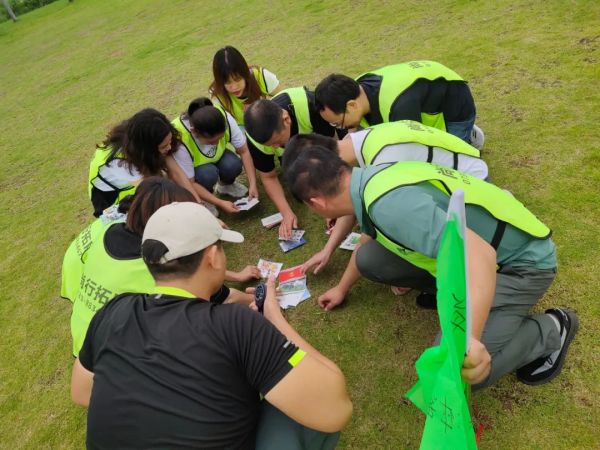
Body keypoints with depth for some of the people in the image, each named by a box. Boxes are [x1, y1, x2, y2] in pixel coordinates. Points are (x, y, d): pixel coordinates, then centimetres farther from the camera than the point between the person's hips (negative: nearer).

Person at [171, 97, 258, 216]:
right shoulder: (180, 140, -38)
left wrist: (253, 184, -27)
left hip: (217, 157, 3)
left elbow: (244, 151, -20)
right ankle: (204, 200, -2)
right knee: (208, 173, -34)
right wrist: (221, 203, -31)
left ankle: (226, 185, 6)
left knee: (233, 165, -28)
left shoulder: (225, 118, -31)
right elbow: (189, 184, -29)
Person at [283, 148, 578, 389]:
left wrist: (468, 337, -54)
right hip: (468, 248, 8)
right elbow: (369, 241, 17)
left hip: (521, 262, -8)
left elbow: (478, 252, -42)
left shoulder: (390, 203, -34)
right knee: (368, 259, -2)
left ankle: (551, 330, 4)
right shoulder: (373, 180, -3)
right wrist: (342, 288, 30)